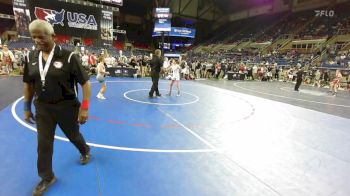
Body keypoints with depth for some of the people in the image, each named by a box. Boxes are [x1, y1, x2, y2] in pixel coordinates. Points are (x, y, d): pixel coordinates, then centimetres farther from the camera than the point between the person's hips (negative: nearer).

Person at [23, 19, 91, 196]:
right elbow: (28, 84, 12)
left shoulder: (68, 56, -16)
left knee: (73, 135, 16)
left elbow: (85, 82, -16)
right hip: (42, 108, 4)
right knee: (43, 144, 10)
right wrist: (27, 108, 13)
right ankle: (47, 178, 31)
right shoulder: (31, 58, 1)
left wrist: (85, 108, -19)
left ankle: (85, 151, 50)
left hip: (67, 106, -4)